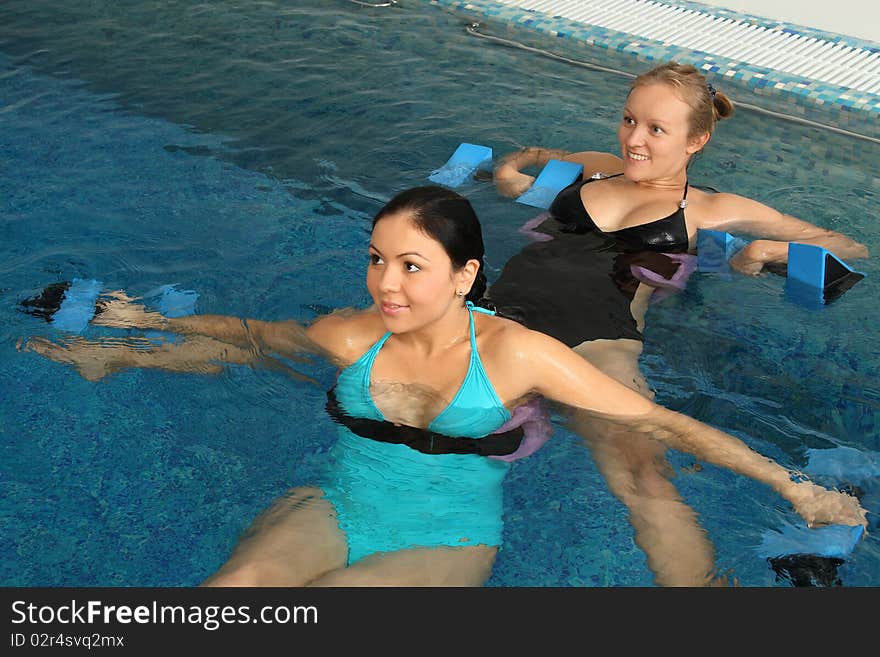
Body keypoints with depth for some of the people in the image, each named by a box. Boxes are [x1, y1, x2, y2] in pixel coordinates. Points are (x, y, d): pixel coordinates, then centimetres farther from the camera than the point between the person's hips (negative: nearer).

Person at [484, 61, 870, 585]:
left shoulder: (708, 209, 22)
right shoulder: (595, 168, 30)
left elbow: (849, 247, 26)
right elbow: (528, 159, 53)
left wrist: (770, 251, 7)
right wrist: (513, 172, 29)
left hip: (598, 340, -3)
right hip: (502, 309, 3)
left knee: (640, 475, -33)